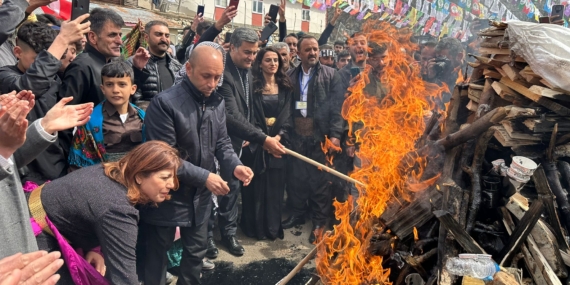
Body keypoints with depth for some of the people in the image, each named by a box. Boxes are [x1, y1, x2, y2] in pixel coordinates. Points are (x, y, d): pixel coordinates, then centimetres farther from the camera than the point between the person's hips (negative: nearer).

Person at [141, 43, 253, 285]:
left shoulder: (217, 102, 1)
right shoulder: (164, 103, -20)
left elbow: (222, 142, 7)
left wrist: (235, 165, -12)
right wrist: (204, 176, -25)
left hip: (199, 196, 6)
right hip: (167, 196, -6)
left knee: (196, 251, 21)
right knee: (157, 255, 13)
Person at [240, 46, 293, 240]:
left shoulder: (285, 87, 10)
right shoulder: (253, 86, 0)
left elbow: (287, 115, 3)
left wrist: (280, 135, -12)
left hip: (278, 140, 3)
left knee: (276, 184, 6)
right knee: (256, 185, 3)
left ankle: (273, 227, 19)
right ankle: (255, 227, 16)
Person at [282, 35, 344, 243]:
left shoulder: (330, 75, 0)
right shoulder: (290, 76, 8)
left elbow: (337, 106, -6)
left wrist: (335, 135, -13)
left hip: (321, 135, -3)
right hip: (297, 135, 3)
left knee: (320, 180, 5)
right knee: (296, 177, 12)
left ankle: (320, 222, 18)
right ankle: (297, 214, 31)